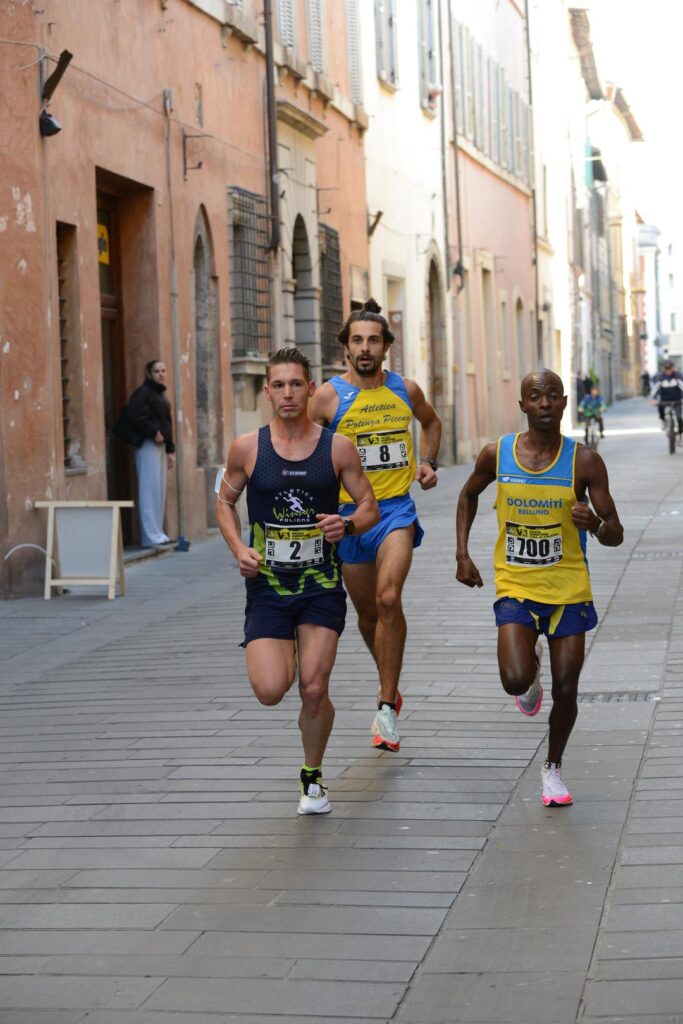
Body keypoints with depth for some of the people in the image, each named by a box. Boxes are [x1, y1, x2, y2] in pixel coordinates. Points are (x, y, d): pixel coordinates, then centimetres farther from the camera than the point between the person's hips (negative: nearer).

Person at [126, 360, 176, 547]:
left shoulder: (161, 395, 21)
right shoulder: (143, 393, -7)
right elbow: (136, 416, -20)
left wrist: (170, 450, 18)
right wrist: (153, 433, -18)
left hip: (161, 445, 9)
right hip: (148, 445, -9)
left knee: (160, 491, 8)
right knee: (150, 489, -11)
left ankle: (158, 532, 12)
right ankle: (151, 535, -12)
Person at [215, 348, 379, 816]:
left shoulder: (337, 448, -4)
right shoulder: (247, 448, -3)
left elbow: (370, 508, 5)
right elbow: (225, 501, 11)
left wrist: (348, 525, -18)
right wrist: (238, 548, -6)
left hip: (321, 586, 0)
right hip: (267, 586, 0)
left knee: (314, 690, -4)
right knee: (270, 691, -13)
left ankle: (313, 777, 22)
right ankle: (283, 657, 26)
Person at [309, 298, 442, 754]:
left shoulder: (406, 390, 3)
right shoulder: (328, 396, -5)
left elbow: (432, 423, 25)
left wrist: (428, 463, 9)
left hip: (396, 510, -1)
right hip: (348, 513, 1)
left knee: (389, 599, -22)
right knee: (367, 611, 13)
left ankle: (387, 704, -16)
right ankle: (391, 686, 39)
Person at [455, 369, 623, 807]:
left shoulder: (585, 462, -9)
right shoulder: (497, 454, -5)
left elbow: (616, 536, -5)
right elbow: (469, 495, 16)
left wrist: (596, 525, -29)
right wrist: (463, 554, 7)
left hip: (569, 589, 0)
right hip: (515, 586, 0)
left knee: (566, 691, 2)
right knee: (516, 681, -17)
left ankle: (554, 767, 29)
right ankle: (532, 672, 22)